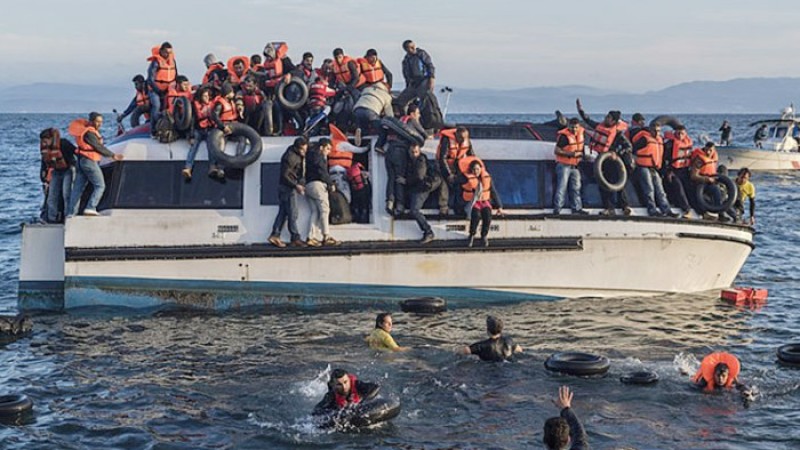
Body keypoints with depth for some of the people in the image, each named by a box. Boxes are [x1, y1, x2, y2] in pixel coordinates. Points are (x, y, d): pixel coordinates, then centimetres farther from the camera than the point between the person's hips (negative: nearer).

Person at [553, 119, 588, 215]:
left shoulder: (580, 132, 2)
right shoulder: (564, 135, -19)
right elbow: (557, 151, -22)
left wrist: (581, 154, 15)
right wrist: (571, 154, -27)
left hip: (575, 165, 7)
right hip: (564, 165, -7)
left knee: (576, 188, 13)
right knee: (562, 187, -9)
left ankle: (577, 208, 22)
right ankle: (557, 209, -6)